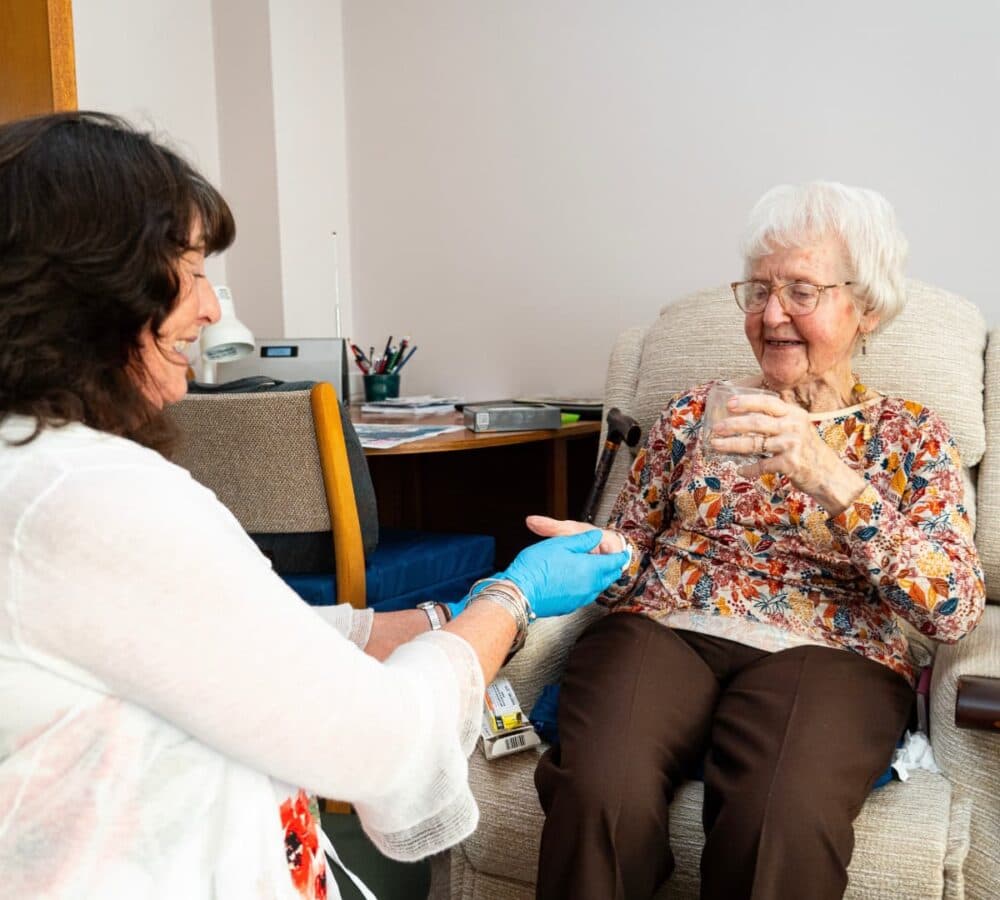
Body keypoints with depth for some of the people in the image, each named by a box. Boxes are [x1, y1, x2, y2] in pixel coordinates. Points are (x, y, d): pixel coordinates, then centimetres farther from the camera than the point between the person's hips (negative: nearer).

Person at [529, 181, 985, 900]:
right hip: (661, 628, 2)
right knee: (600, 792, -31)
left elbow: (956, 608, -5)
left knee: (784, 821, -35)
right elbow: (633, 536, 15)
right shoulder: (698, 409, 17)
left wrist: (828, 475, -18)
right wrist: (598, 549, -10)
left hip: (826, 653, -1)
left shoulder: (911, 434, 11)